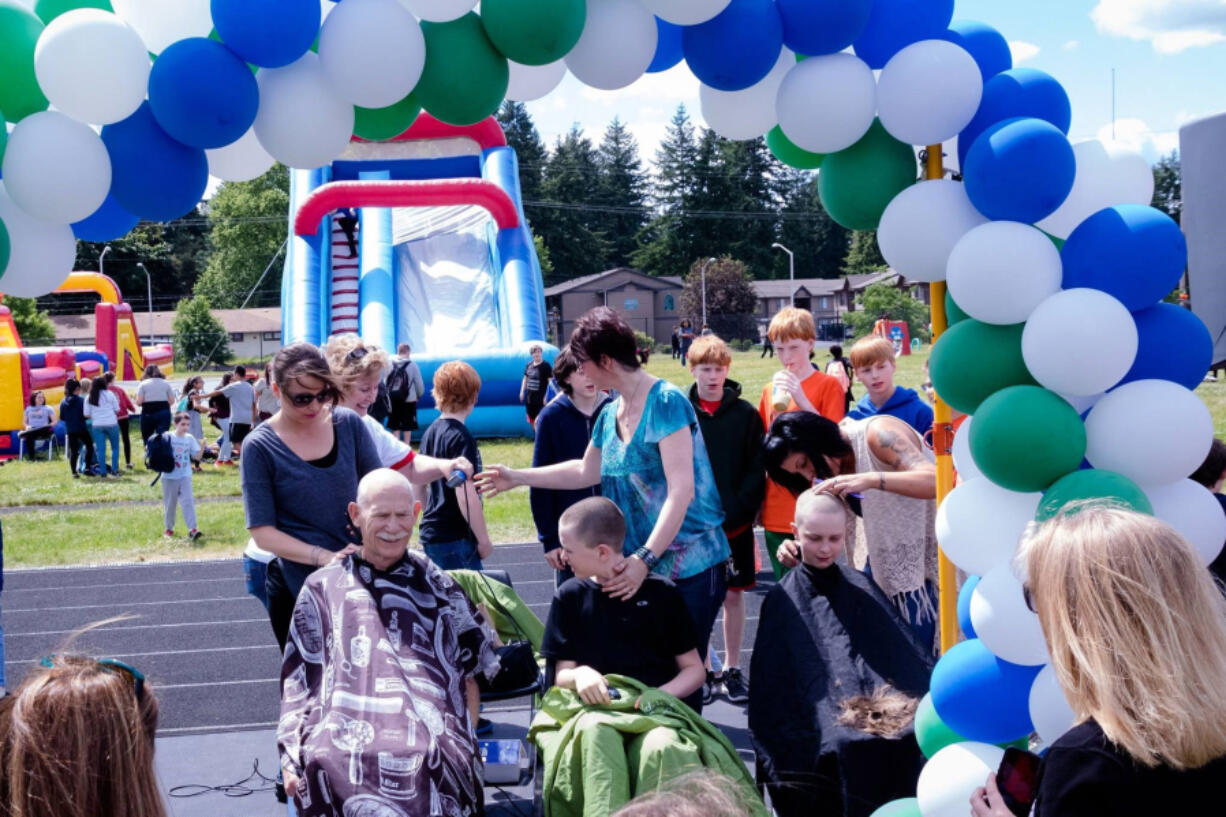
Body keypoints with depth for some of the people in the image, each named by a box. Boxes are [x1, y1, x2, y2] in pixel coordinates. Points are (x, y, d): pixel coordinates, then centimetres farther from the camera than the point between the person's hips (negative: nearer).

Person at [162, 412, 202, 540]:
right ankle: (169, 528, 25)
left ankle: (192, 529, -15)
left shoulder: (190, 438, 3)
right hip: (169, 476, -1)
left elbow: (196, 457, 1)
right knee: (169, 503, 9)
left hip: (185, 476, 1)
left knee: (188, 501, -10)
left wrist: (202, 447, -14)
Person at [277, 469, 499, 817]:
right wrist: (292, 757, 4)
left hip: (429, 738, 0)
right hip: (344, 732, 1)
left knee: (426, 761, -37)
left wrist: (465, 746, 6)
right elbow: (299, 679, 17)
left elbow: (471, 671, 21)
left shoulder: (439, 588, 23)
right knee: (329, 763, -36)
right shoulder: (323, 588, 22)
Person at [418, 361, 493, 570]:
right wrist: (484, 539, -14)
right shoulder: (461, 437, -15)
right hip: (455, 539, -9)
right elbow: (466, 495, -21)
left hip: (431, 534, 9)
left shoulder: (430, 432, 9)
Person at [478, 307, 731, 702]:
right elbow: (586, 471, 30)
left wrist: (645, 558, -26)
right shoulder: (610, 414, 13)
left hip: (689, 566, -7)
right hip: (640, 566, 8)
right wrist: (517, 477, 32)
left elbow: (682, 489, -21)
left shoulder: (666, 402, -14)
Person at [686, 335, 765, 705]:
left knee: (733, 596, 8)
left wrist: (737, 511, -11)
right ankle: (702, 671, 16)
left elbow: (756, 470, -1)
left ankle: (732, 670, 19)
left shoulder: (745, 414, 0)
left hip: (736, 524, 0)